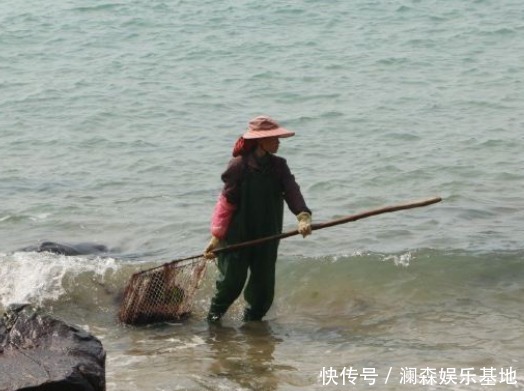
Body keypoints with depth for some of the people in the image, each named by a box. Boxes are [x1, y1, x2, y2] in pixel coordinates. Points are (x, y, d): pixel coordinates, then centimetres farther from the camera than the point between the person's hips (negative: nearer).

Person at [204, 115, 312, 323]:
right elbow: (226, 201, -11)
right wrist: (217, 236, -14)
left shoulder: (278, 166, 3)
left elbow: (291, 191, -12)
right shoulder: (239, 166, -12)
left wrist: (303, 216, -30)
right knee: (232, 281, 0)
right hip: (238, 236, -5)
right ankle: (213, 317, 23)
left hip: (267, 237, 5)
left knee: (264, 283, 6)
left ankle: (252, 320, 26)